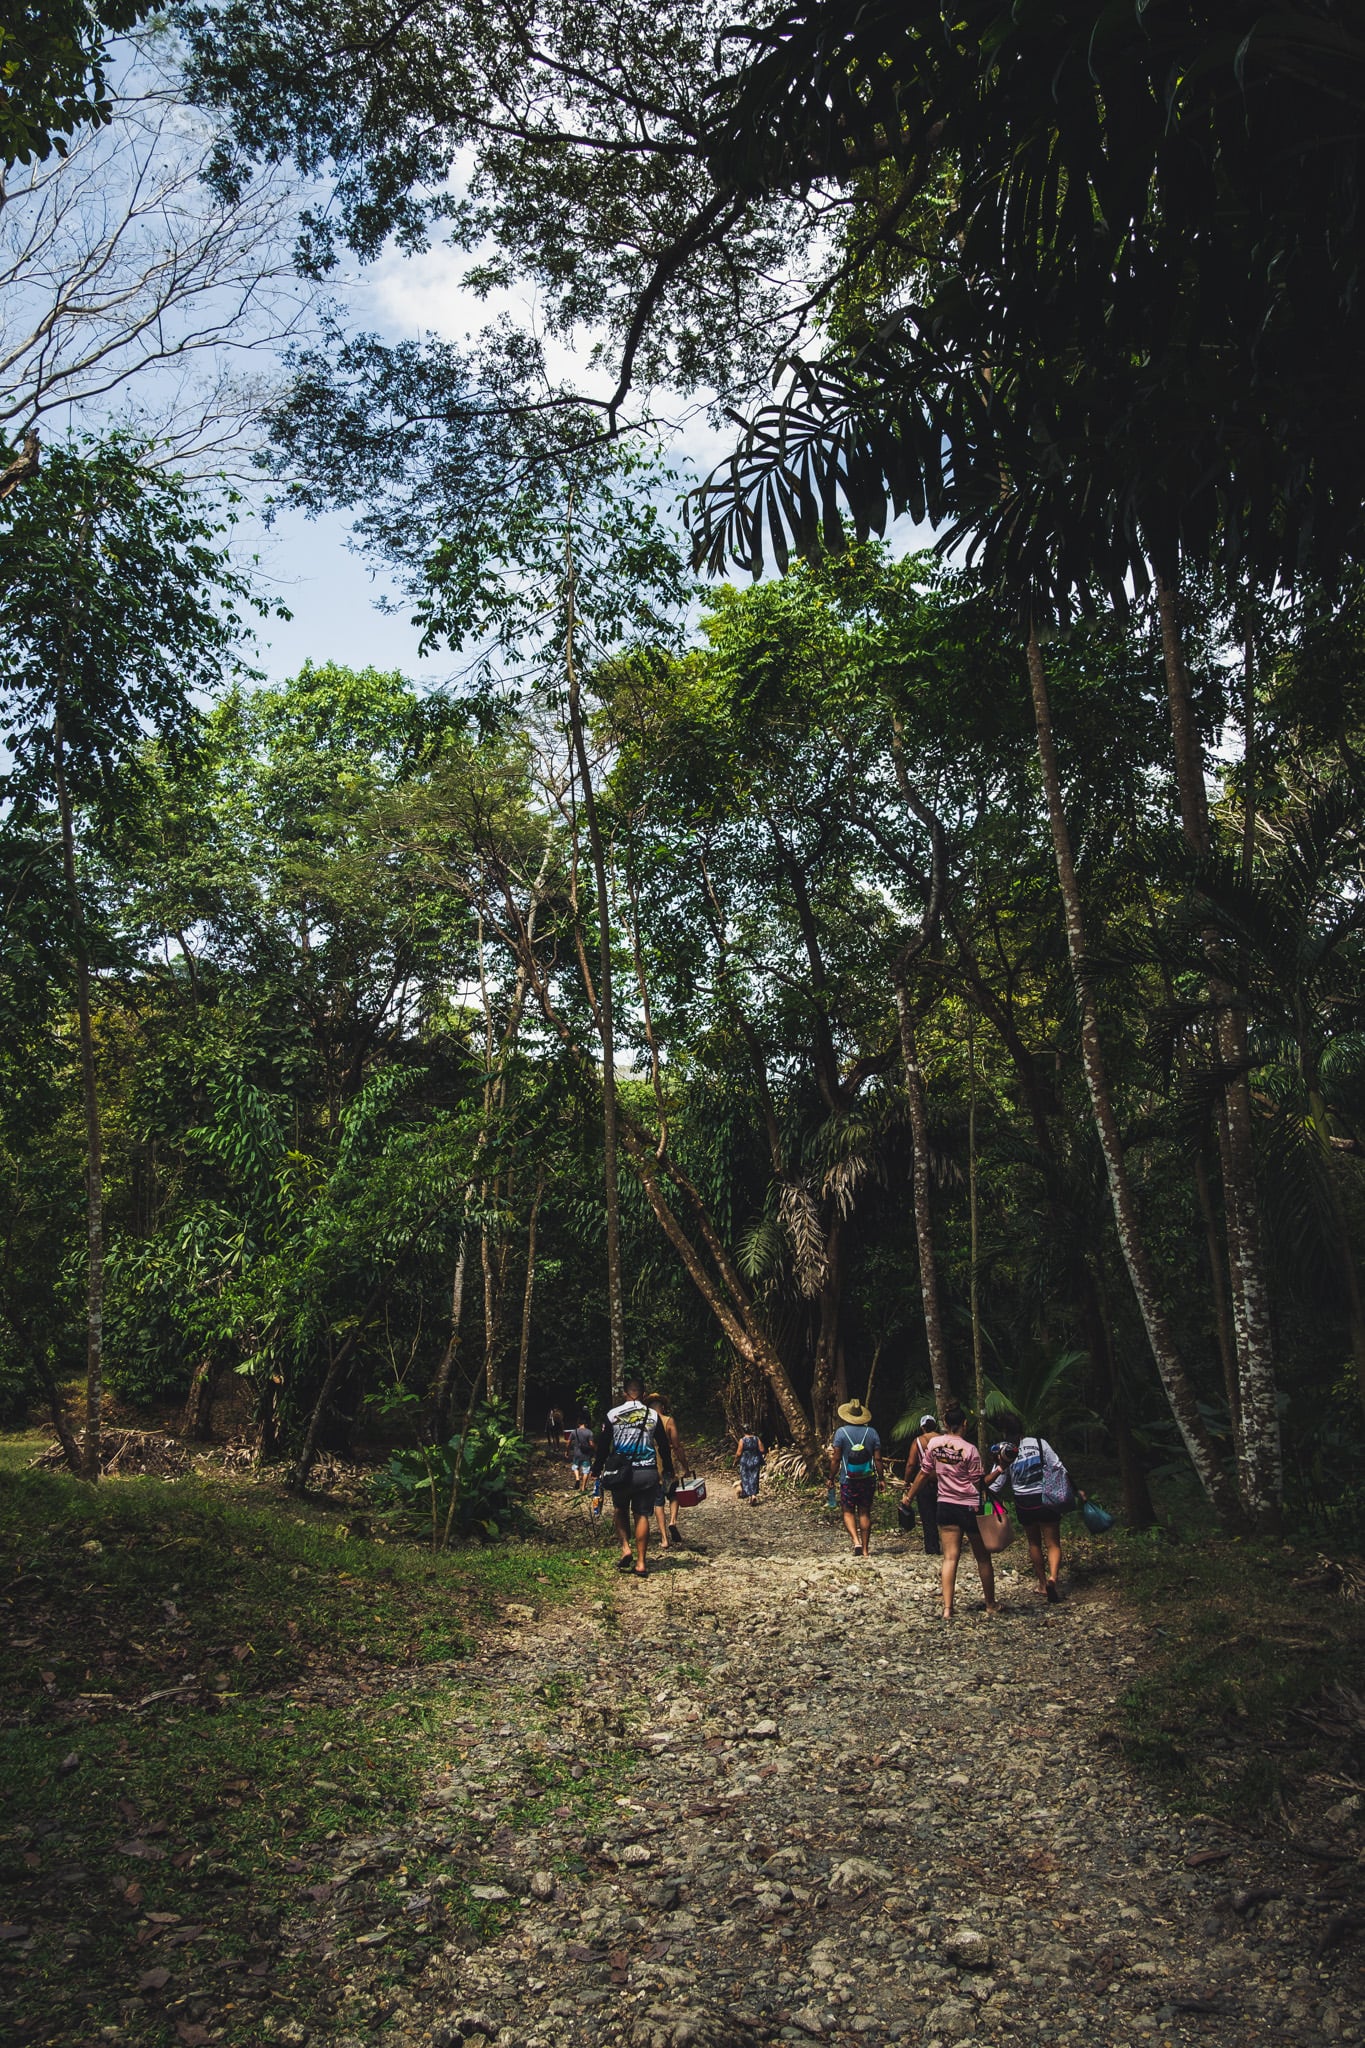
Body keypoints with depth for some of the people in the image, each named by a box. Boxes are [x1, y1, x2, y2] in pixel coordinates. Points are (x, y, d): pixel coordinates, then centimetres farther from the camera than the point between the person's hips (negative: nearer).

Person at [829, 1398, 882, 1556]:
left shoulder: (841, 1432, -6)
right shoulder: (872, 1432, 2)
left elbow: (836, 1459, -7)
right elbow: (877, 1459, 1)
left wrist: (831, 1478, 3)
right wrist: (880, 1478, 10)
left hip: (848, 1479, -3)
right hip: (868, 1479, 3)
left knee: (848, 1512, 8)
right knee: (865, 1513, 10)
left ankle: (856, 1541, -13)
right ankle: (865, 1549, 12)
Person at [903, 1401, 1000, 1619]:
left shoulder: (934, 1443, -3)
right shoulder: (970, 1450, -14)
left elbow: (924, 1474, 4)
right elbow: (979, 1483, -11)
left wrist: (909, 1497, 14)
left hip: (946, 1505, 3)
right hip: (970, 1507, -3)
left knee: (950, 1557, 4)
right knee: (983, 1557, 13)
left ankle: (947, 1608, -5)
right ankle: (991, 1605, 26)